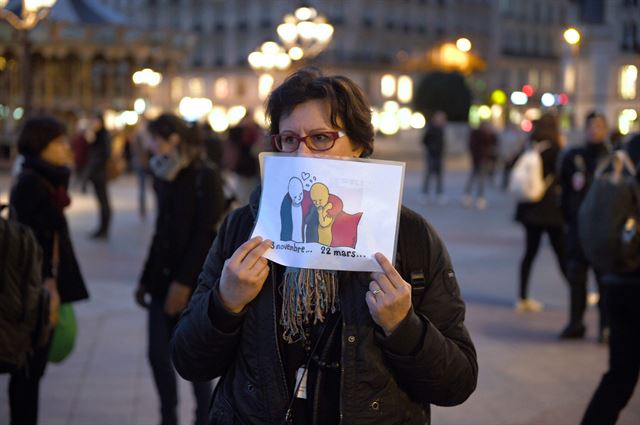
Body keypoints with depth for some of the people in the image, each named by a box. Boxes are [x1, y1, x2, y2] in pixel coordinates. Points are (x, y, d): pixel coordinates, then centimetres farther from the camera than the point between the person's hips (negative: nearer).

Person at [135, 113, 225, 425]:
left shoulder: (206, 178, -9)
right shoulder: (164, 179, 11)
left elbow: (205, 235, -15)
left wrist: (184, 282, -20)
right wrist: (146, 279, 15)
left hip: (195, 282, -6)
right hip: (163, 280, 6)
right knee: (158, 354, 4)